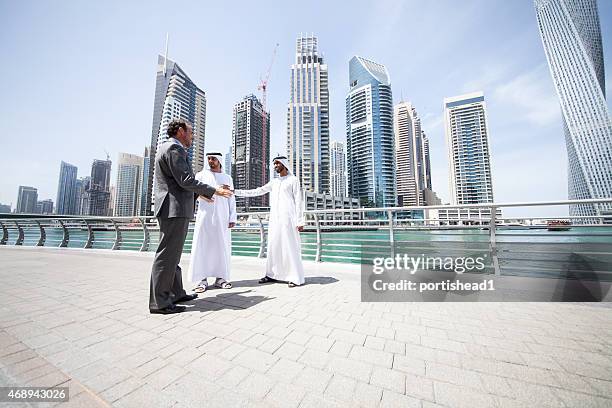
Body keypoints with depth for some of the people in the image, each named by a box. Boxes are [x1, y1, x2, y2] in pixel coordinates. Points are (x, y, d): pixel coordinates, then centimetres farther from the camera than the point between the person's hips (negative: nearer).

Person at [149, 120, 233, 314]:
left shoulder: (167, 147, 23)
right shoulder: (174, 148, -10)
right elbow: (186, 180, -18)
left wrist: (200, 192, 27)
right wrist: (214, 191, -11)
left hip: (173, 210, 11)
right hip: (175, 209, -11)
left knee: (172, 254, 14)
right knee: (167, 254, -4)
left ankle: (176, 293, 25)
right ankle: (159, 302, 6)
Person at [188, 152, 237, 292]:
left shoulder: (227, 178, 15)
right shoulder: (201, 175, 12)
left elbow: (231, 199, 10)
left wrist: (232, 217, 3)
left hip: (222, 218, 1)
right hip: (205, 216, -1)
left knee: (222, 246, 1)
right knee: (202, 246, -3)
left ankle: (220, 278, 10)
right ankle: (202, 280, 4)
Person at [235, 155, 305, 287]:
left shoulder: (293, 180, 4)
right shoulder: (273, 182, 19)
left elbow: (298, 201, -3)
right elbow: (256, 192, 19)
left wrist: (300, 221, -11)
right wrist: (235, 191, 14)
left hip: (288, 218, -6)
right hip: (274, 219, 6)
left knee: (291, 247, -6)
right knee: (273, 246, 6)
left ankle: (296, 277, 1)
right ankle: (272, 274, 16)